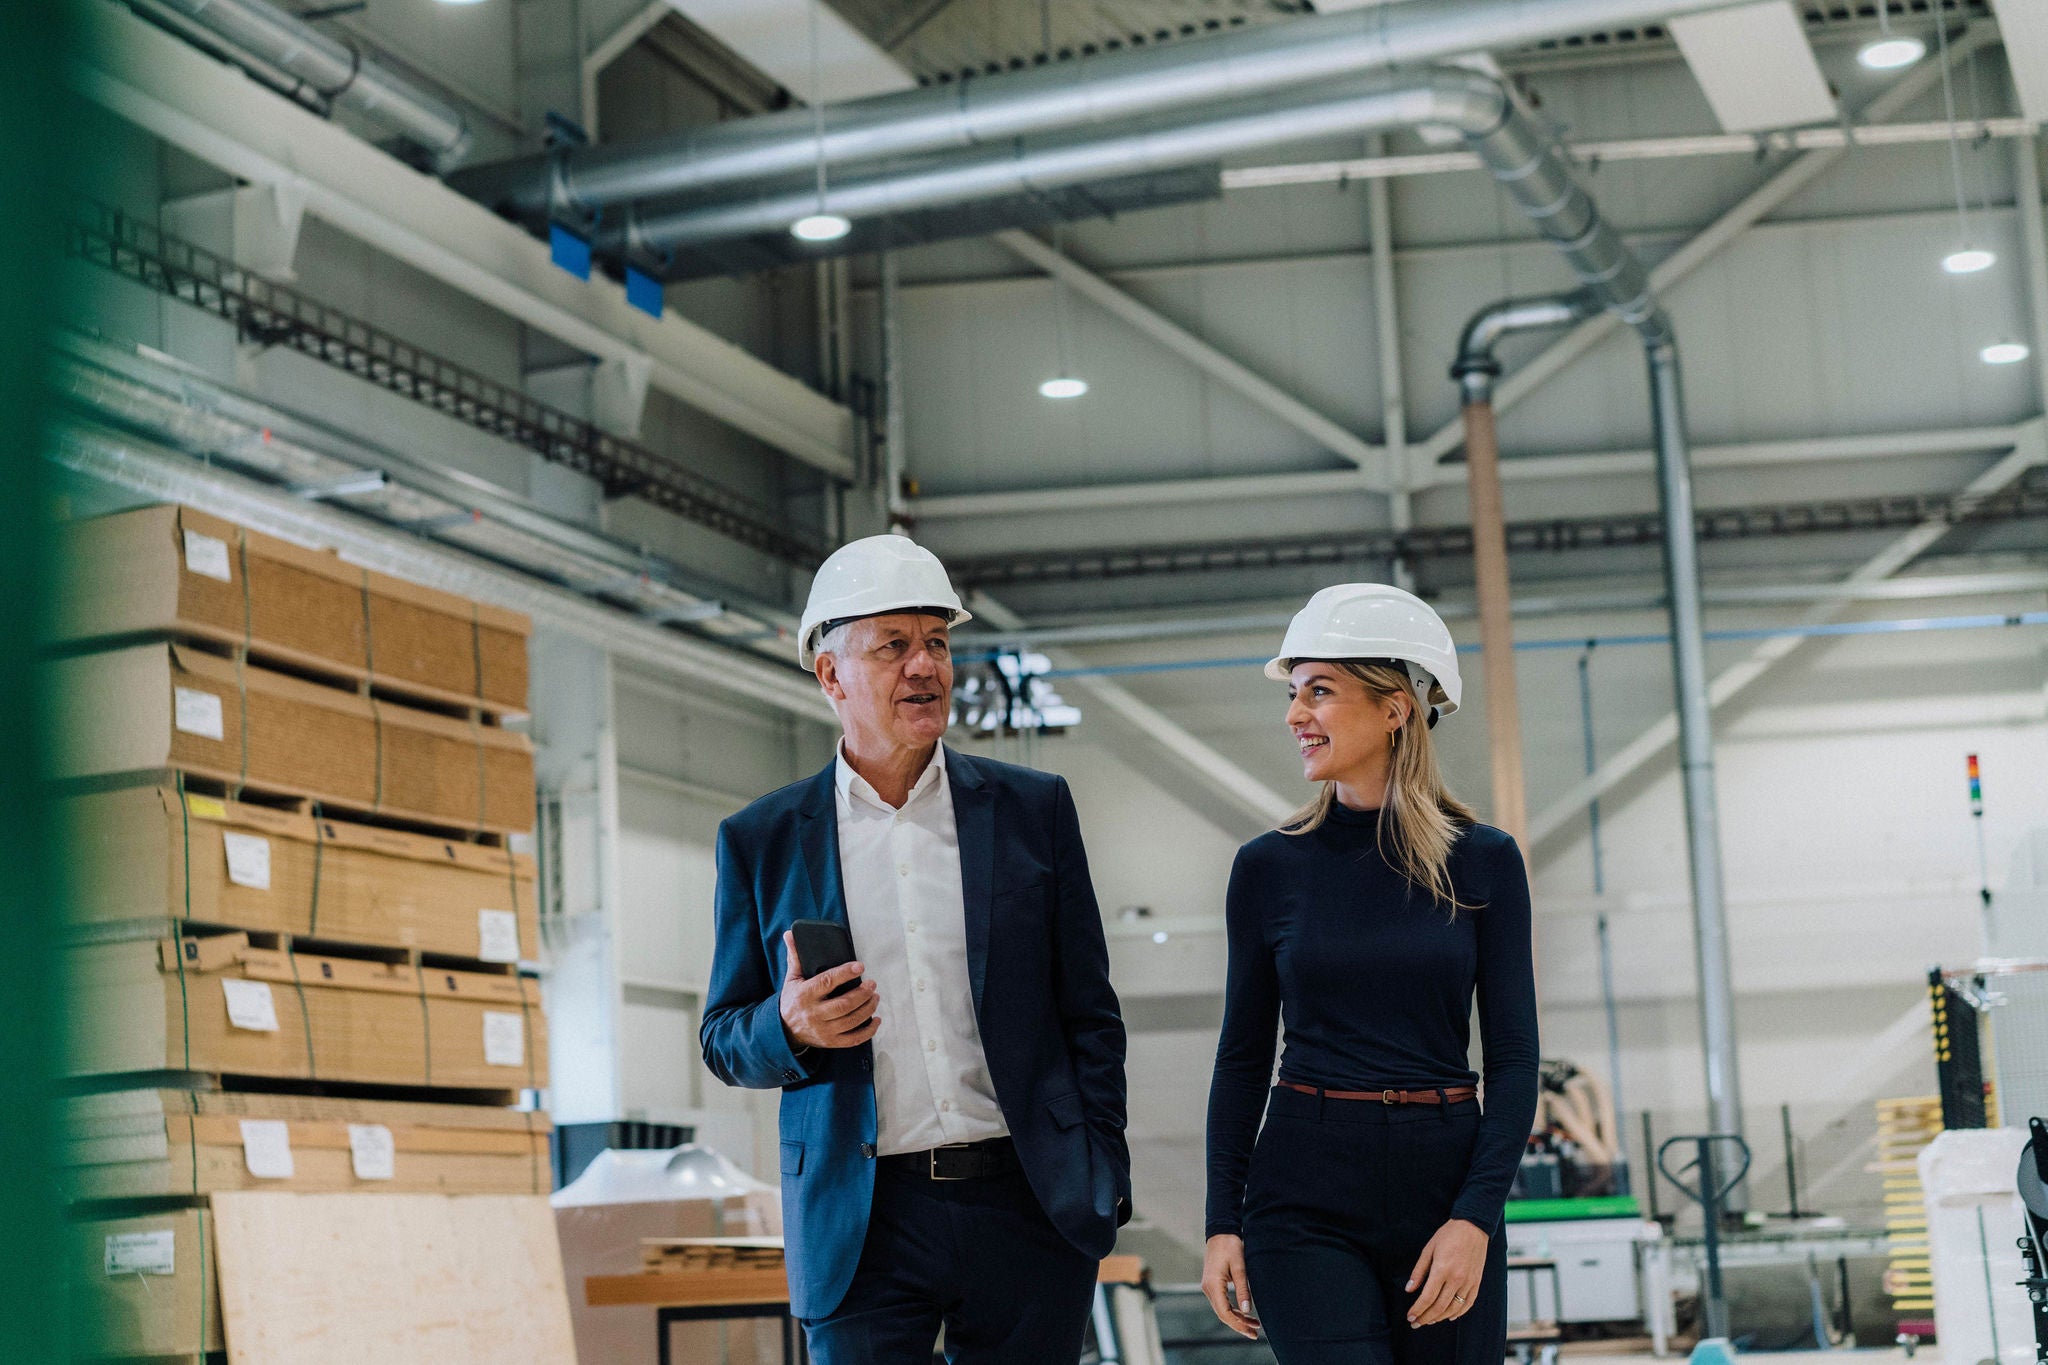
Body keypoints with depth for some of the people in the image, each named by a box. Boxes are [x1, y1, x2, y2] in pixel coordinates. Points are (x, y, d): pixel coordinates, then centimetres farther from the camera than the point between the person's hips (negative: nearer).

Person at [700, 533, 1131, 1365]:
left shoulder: (1034, 809, 6)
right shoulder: (761, 842, 4)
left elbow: (1089, 1015, 8)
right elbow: (724, 1042, 8)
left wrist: (1104, 1186, 2)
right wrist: (790, 1027, -13)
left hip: (1028, 1207, 1)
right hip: (862, 1229, -1)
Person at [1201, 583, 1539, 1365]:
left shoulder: (1484, 862, 1)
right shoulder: (1269, 867, 3)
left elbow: (1514, 1057, 0)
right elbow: (1243, 1056, 7)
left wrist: (1475, 1217, -11)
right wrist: (1222, 1222, 1)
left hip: (1445, 1181, 1)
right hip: (1307, 1197, -1)